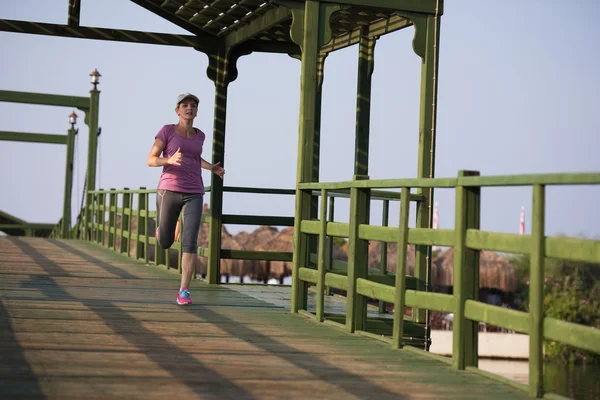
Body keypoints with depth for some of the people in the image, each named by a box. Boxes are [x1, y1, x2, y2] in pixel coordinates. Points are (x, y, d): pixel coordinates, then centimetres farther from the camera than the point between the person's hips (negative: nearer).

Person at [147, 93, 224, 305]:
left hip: (193, 194, 2)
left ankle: (184, 290, -9)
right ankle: (163, 227, 47)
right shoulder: (167, 130, -1)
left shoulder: (199, 135, 13)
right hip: (169, 191, -2)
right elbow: (150, 160, -2)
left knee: (190, 242, -15)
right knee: (165, 243, 11)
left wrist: (212, 168, 16)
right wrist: (170, 160, -21)